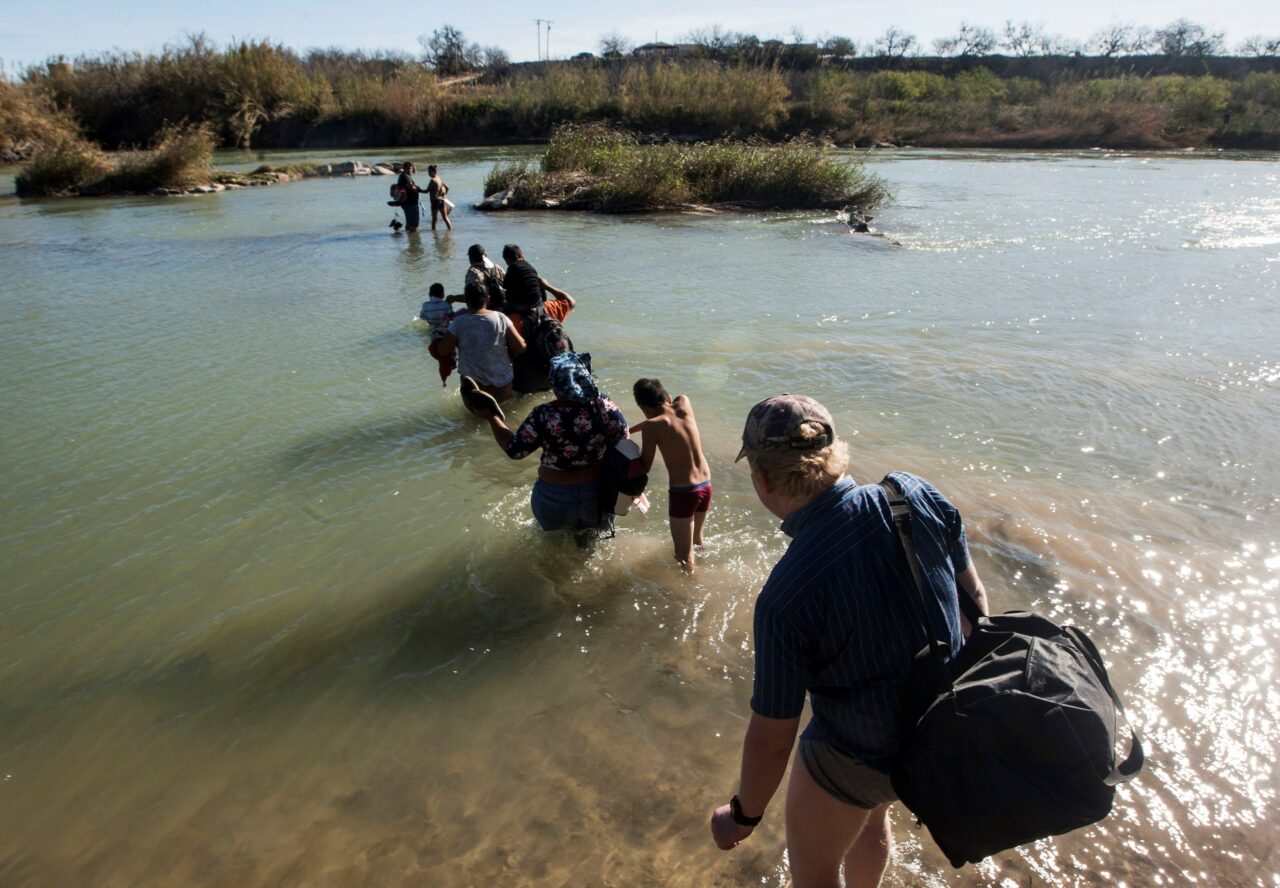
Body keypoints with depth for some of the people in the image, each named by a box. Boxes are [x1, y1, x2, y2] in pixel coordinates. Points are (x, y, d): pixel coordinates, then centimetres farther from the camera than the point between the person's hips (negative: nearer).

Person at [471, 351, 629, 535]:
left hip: (556, 496, -2)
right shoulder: (606, 407, -19)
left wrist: (492, 417, -5)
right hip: (598, 492, 2)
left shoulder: (544, 415, -24)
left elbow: (515, 450, -16)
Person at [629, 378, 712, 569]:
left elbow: (645, 467, -10)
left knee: (684, 555, 8)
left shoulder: (651, 426, -17)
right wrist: (629, 430, 22)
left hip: (682, 493, -6)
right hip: (706, 486, 6)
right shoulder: (684, 403, -1)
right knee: (697, 540, 31)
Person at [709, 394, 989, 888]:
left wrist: (744, 815, -2)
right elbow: (972, 595, -1)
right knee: (871, 818, 36)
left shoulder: (784, 597, -32)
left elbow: (771, 738, -20)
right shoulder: (915, 496, -18)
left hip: (857, 756, -6)